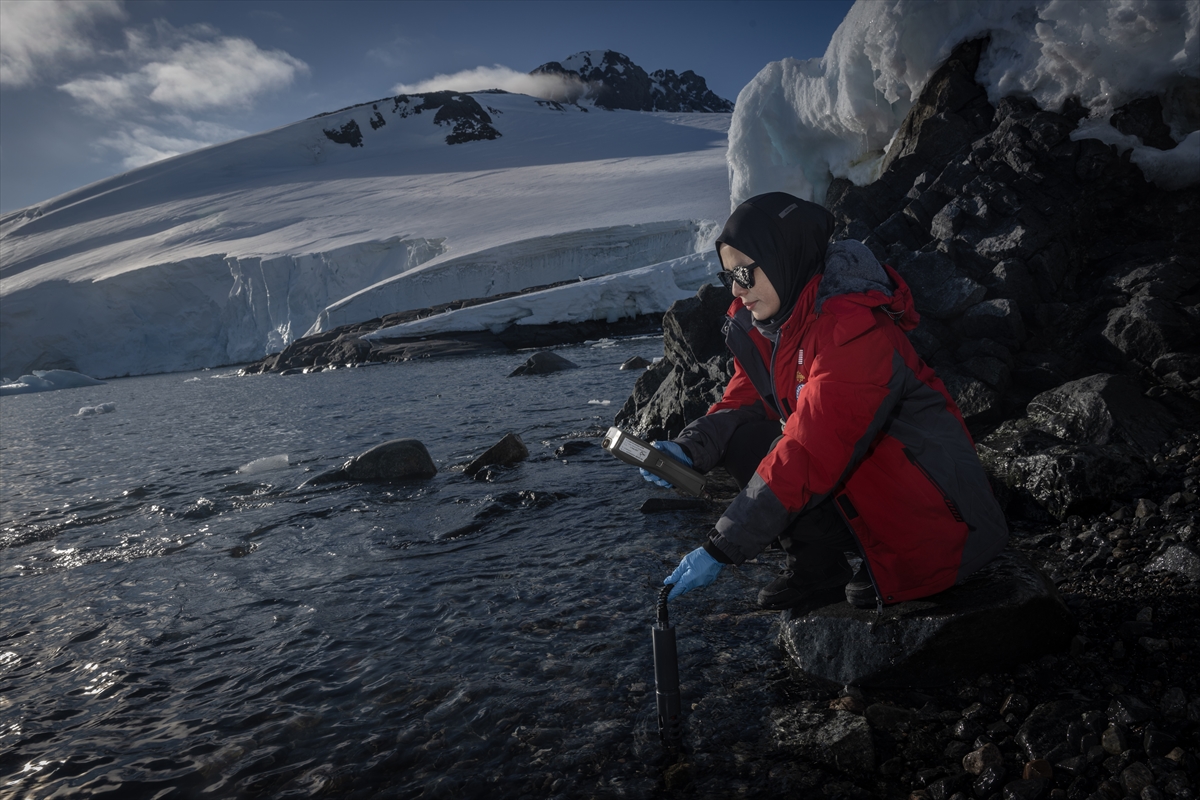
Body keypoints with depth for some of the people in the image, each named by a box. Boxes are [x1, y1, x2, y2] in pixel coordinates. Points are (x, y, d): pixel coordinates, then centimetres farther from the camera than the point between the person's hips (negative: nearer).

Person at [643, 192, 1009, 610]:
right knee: (741, 438, -14)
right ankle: (818, 559, -3)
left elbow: (808, 455, -35)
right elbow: (742, 401, -1)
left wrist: (721, 549, -34)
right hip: (849, 464, 7)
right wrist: (689, 448, -23)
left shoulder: (855, 328, -32)